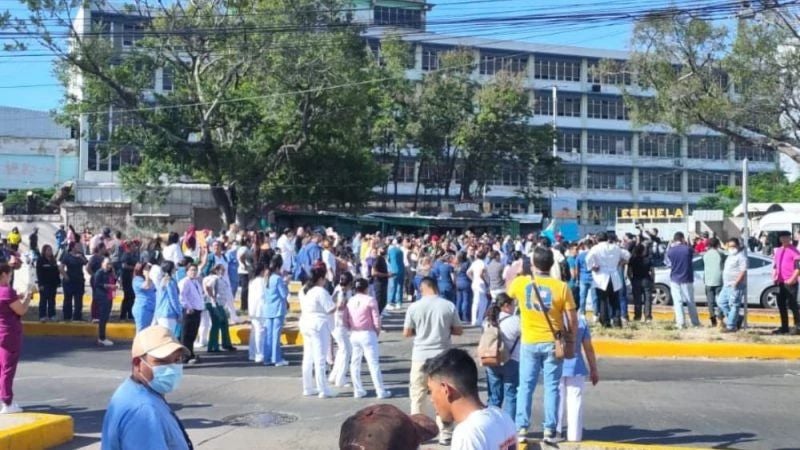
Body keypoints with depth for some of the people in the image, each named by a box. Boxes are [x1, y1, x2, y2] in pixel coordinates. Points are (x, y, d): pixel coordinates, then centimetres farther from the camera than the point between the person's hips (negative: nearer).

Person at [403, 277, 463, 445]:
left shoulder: (414, 307, -7)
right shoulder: (449, 306, -5)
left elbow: (406, 333, -1)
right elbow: (459, 331, 2)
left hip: (421, 356, -1)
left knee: (417, 396, 11)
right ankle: (445, 434, 12)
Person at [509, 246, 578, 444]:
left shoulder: (520, 283, -6)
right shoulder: (561, 287, -9)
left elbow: (508, 293, 19)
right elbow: (572, 319, -8)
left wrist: (513, 270, 33)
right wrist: (571, 339, 8)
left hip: (529, 343, 1)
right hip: (552, 343, -1)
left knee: (525, 386, 9)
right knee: (551, 387, 7)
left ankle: (522, 429, 9)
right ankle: (549, 430, 8)